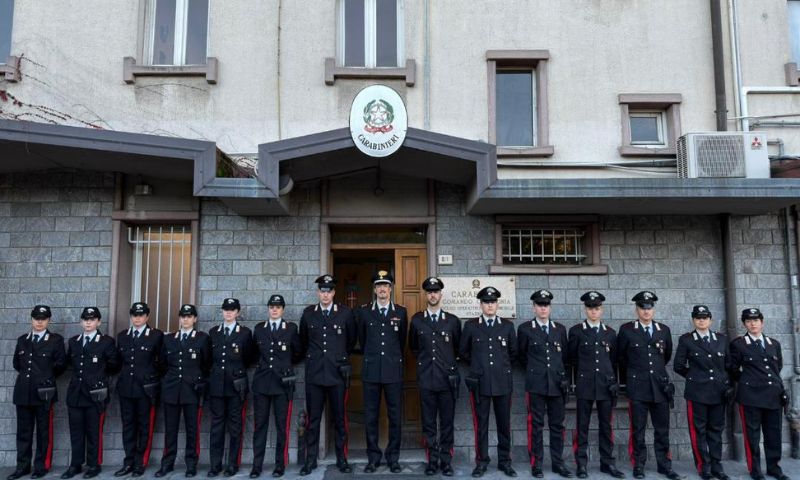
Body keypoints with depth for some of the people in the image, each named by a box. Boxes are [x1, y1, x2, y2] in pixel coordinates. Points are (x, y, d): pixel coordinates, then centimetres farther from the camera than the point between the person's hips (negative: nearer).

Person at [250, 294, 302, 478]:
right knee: (260, 425, 3)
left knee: (282, 425, 2)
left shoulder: (291, 328, 2)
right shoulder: (259, 328, 9)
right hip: (262, 381, 2)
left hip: (283, 381, -2)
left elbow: (298, 353, 11)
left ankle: (280, 465, 11)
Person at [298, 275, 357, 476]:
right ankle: (310, 460, 15)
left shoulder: (345, 313, 0)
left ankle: (342, 459, 18)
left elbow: (352, 339, 14)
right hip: (314, 373, 1)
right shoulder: (308, 313, 5)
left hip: (338, 373, -1)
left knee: (340, 418, 7)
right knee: (312, 418, 6)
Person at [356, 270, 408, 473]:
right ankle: (373, 457, 17)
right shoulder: (364, 311, 4)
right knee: (371, 416, 5)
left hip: (393, 371, 0)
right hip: (371, 371, 0)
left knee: (395, 416, 4)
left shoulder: (401, 312, 4)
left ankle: (393, 458, 17)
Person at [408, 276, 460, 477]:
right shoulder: (416, 320, 4)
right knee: (428, 423, 6)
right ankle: (432, 460, 16)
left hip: (448, 379, 0)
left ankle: (446, 460, 16)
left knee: (447, 423, 6)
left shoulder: (453, 321, 3)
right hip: (426, 378, 0)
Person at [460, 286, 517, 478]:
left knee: (504, 424, 8)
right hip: (480, 382, -1)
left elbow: (513, 351, 15)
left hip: (503, 382, 1)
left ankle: (504, 461, 21)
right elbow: (464, 351, 13)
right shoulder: (471, 325, 1)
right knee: (481, 424, 5)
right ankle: (481, 461, 17)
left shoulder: (507, 325, 4)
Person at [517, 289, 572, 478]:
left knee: (557, 425, 8)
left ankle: (558, 463, 18)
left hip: (557, 384, 3)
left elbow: (564, 356, 19)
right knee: (536, 425, 2)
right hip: (535, 384, -3)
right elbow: (521, 355, 10)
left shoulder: (560, 329, 9)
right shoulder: (525, 329, -1)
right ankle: (536, 464, 10)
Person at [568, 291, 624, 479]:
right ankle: (581, 464, 10)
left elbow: (614, 361, 14)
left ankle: (607, 463, 20)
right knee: (582, 426, 2)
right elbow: (571, 358, 7)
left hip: (606, 386, 3)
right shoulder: (576, 331, 0)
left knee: (606, 426, 9)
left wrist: (614, 383, 12)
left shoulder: (610, 333, 9)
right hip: (584, 386, -2)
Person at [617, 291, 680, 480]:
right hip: (637, 387, -2)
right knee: (638, 429, 4)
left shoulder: (664, 330, 7)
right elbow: (621, 357, 9)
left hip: (660, 386, 3)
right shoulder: (626, 330, -2)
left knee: (662, 429, 8)